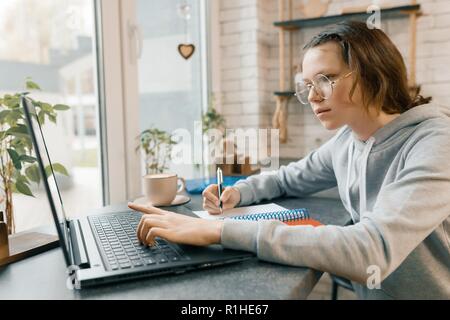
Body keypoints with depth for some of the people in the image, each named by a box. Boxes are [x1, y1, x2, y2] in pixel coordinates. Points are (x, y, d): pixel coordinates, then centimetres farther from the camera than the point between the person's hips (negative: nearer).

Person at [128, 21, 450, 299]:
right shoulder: (347, 139, -2)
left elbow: (369, 253, -35)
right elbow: (289, 178, 14)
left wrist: (219, 230, -36)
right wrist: (238, 191, -6)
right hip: (370, 291, 5)